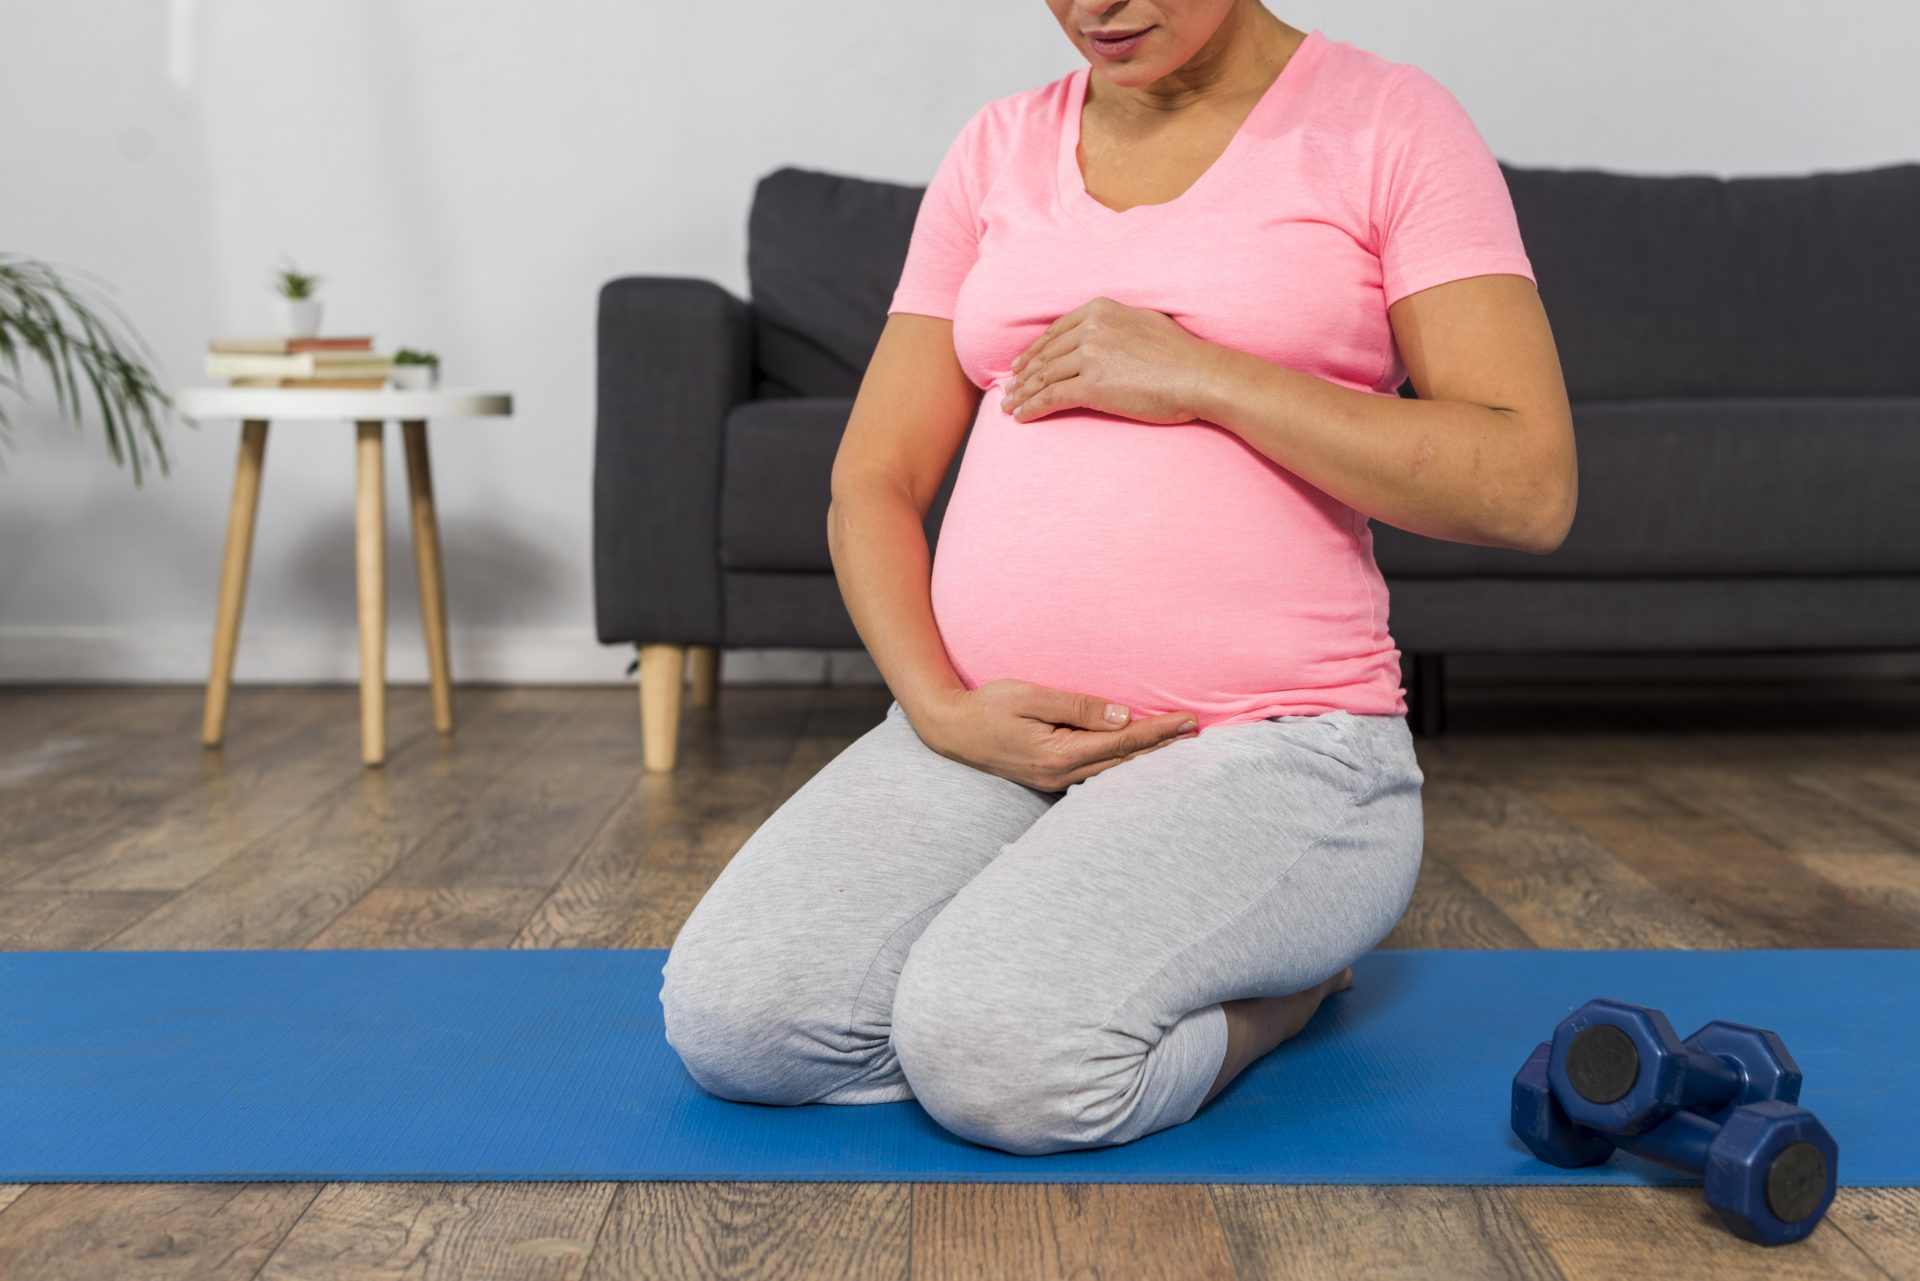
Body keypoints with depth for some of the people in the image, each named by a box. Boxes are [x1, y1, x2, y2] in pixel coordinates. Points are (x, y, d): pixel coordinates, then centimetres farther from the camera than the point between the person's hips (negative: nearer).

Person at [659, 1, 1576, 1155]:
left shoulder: (1386, 123, 1)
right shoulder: (998, 149, 13)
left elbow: (1529, 489, -10)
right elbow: (873, 483, 12)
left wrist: (1199, 377, -13)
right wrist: (940, 706, -7)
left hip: (1271, 744, -5)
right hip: (990, 729, 5)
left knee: (1000, 1049, -29)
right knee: (727, 1018, -17)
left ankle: (1287, 978, 1)